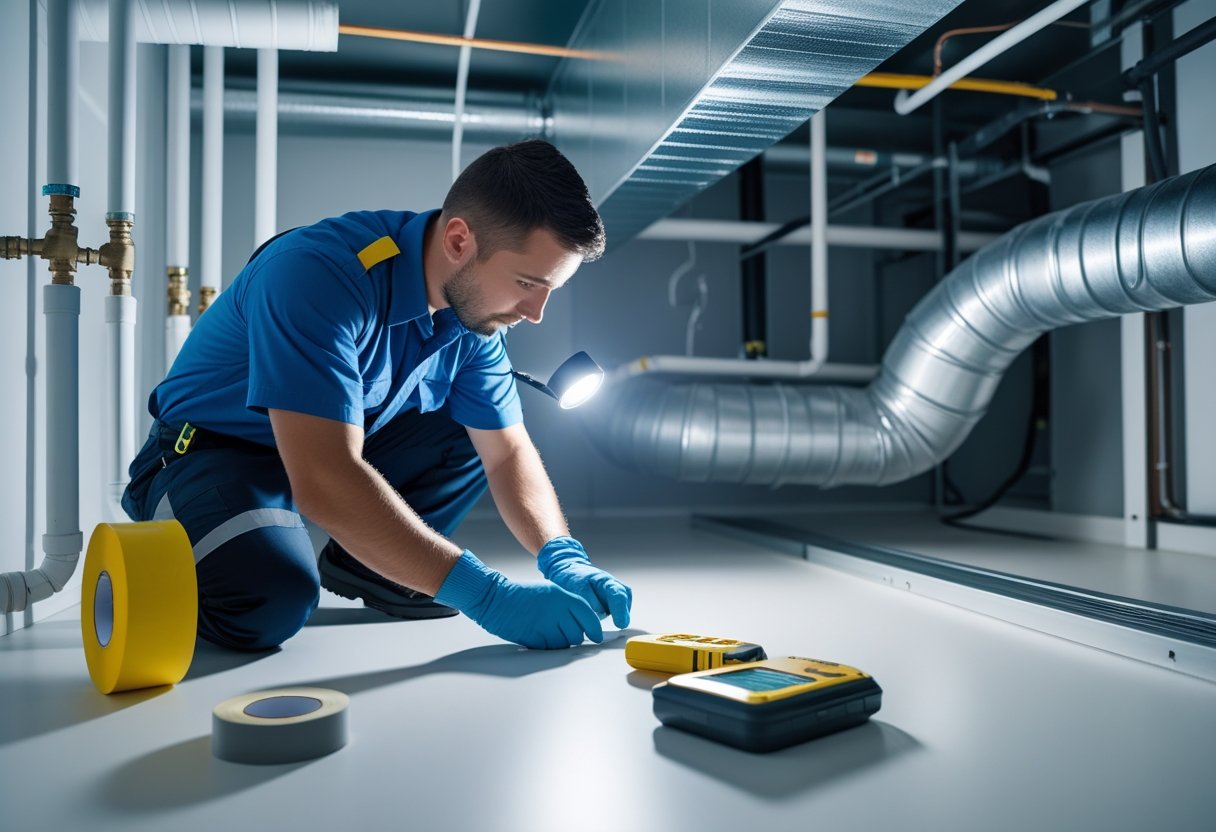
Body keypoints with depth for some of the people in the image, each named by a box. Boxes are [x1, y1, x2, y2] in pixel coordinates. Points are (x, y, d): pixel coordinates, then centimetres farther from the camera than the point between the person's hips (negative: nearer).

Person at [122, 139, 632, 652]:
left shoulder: (474, 306, -9)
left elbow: (508, 453, -4)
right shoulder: (317, 274, -33)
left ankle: (359, 566, 3)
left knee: (482, 430, -6)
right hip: (210, 454, -6)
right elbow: (324, 482, -41)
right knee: (272, 600, -33)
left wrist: (563, 558, -21)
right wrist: (485, 595, -40)